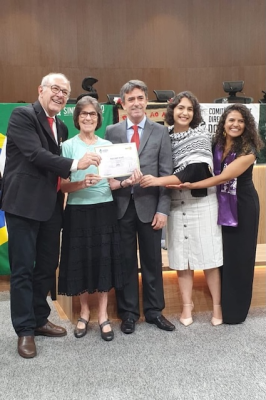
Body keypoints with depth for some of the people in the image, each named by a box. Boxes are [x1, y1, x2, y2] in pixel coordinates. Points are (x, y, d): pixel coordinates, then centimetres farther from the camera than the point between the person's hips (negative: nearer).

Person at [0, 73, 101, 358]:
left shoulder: (61, 127, 16)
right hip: (24, 205, -7)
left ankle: (39, 320, 30)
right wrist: (75, 164, -22)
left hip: (51, 206, 8)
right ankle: (25, 330, 15)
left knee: (47, 267, 14)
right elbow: (35, 154, -19)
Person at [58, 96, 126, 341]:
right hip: (78, 211, -2)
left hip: (105, 210, 2)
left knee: (105, 260, 4)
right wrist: (82, 183, -23)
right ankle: (84, 312, 24)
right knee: (82, 261, 5)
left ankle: (103, 315, 17)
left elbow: (113, 182, 10)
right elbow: (63, 185, -5)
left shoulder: (108, 145, 8)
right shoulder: (68, 146, 0)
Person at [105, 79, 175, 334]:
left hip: (149, 205, 0)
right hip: (121, 205, 0)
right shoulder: (111, 132, 6)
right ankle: (128, 312, 23)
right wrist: (117, 182, -14)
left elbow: (166, 174, 0)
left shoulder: (160, 132, 4)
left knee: (152, 261, 9)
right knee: (125, 261, 8)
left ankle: (154, 311, 25)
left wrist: (163, 208, -8)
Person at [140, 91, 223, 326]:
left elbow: (196, 171, -18)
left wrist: (160, 181, -25)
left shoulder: (201, 135, -5)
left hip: (201, 201, -3)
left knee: (207, 255, 2)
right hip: (176, 203, 3)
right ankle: (187, 305, 19)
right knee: (181, 256, 7)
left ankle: (217, 305, 16)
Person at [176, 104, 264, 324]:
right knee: (221, 255, 11)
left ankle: (235, 309, 18)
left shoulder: (248, 150, -17)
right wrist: (188, 184, -16)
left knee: (238, 256, 2)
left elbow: (224, 177, -24)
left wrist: (191, 186, -27)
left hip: (242, 207, -5)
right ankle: (222, 304, 27)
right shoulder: (216, 145, 1)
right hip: (221, 205, 5)